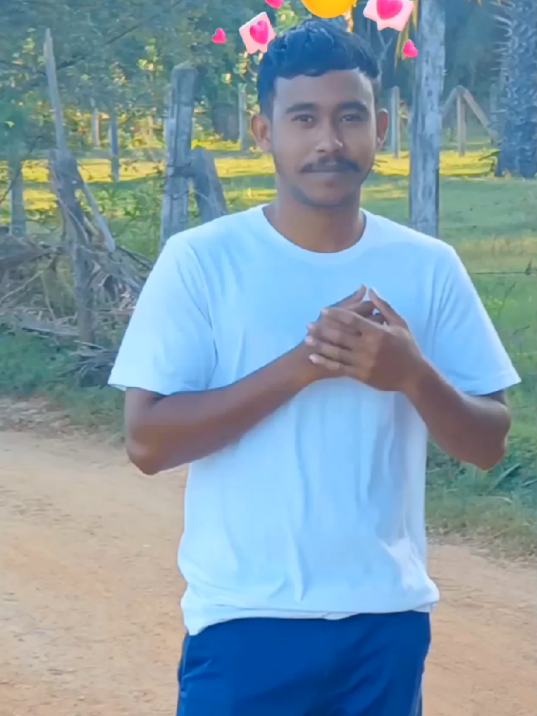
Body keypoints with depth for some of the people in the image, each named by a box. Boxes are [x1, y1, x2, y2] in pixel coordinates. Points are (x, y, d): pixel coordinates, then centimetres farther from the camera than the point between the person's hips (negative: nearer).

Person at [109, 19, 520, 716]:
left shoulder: (429, 267, 2)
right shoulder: (201, 260, -6)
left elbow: (488, 443, 3)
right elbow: (148, 440, -12)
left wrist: (412, 375, -17)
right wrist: (301, 364, -20)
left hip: (389, 617, 3)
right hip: (245, 620, -3)